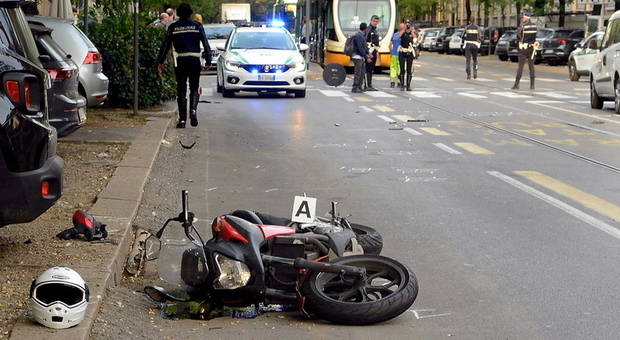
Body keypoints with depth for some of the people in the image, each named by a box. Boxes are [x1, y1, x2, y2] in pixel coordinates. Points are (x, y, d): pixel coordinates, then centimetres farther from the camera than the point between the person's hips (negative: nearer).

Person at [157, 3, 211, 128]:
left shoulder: (173, 27, 3)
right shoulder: (197, 26, 2)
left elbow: (166, 45, 5)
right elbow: (206, 44, 1)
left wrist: (160, 61, 12)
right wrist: (208, 61, 7)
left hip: (181, 61, 0)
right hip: (195, 60, 0)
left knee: (181, 90, 4)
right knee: (194, 88, 11)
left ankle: (182, 119, 0)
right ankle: (193, 110, -15)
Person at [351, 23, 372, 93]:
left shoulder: (362, 36, 15)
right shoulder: (359, 36, -17)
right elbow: (360, 48, -21)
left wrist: (368, 53, 10)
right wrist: (367, 57, -19)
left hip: (361, 57, 10)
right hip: (357, 57, -10)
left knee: (362, 72, 12)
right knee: (358, 73, -9)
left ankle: (359, 87, 17)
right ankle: (354, 88, -7)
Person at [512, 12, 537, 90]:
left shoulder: (522, 26, -12)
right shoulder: (534, 26, 4)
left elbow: (518, 36, -4)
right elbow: (535, 36, 11)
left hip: (524, 48, -4)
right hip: (532, 47, 4)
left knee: (520, 66, -2)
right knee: (531, 66, 6)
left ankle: (516, 84, -4)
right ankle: (532, 85, 3)